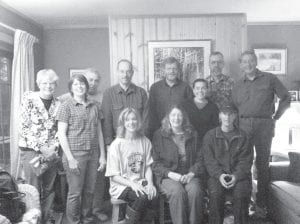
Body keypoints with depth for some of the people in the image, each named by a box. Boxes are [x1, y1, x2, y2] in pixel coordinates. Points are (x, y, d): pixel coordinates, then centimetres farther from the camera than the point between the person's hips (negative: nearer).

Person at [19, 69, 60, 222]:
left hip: (51, 153, 4)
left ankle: (46, 219, 25)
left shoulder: (58, 104, 5)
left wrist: (54, 149, -6)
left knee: (49, 190, 10)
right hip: (31, 151, -3)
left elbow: (59, 130, 8)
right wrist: (41, 148, -13)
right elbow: (24, 128, -9)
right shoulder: (29, 99, -5)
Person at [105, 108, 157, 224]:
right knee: (142, 197, -29)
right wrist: (132, 184, -19)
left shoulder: (145, 142, 6)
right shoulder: (116, 145, -6)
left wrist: (150, 183, -12)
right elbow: (114, 176, -6)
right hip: (121, 185, -3)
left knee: (152, 195, -26)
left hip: (140, 183, 4)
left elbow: (148, 167, 7)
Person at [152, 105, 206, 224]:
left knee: (195, 191, -29)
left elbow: (200, 159, 9)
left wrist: (191, 174, -8)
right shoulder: (159, 135, 7)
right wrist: (171, 174, -12)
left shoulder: (192, 135, 14)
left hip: (190, 175, 2)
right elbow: (155, 162, 2)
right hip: (168, 176, -1)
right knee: (178, 192, -32)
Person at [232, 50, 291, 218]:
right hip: (243, 125, 3)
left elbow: (286, 98, 5)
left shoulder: (270, 79, 5)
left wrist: (276, 117, 1)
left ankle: (261, 205, 13)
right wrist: (237, 122, 3)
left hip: (264, 125, -2)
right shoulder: (238, 85, 14)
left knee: (262, 164, 3)